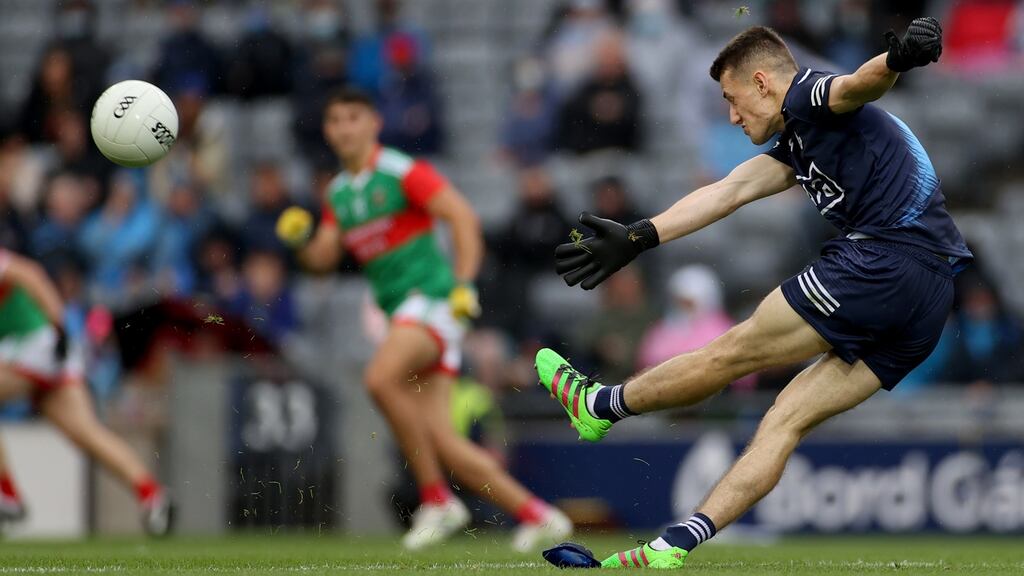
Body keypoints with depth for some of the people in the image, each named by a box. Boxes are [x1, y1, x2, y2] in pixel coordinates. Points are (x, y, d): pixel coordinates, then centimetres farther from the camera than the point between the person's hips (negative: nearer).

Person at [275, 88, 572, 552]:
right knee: (437, 437, -3)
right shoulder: (339, 193, 16)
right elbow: (323, 258, 18)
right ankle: (535, 514, 5)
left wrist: (464, 284, -23)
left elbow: (463, 216, -13)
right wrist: (300, 239, -4)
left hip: (432, 296, -8)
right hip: (400, 310, 8)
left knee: (381, 378, -31)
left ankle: (437, 500, -21)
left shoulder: (402, 172, -7)